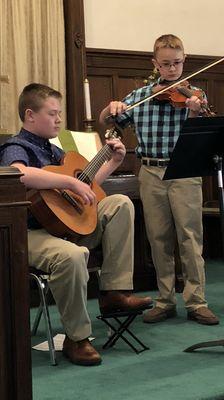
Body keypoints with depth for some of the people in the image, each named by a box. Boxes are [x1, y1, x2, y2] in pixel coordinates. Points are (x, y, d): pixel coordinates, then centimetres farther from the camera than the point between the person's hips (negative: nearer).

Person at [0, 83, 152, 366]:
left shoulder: (52, 150, 20)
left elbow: (86, 186, 28)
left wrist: (114, 160, 23)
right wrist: (70, 181, -33)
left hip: (68, 224, 9)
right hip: (32, 233, -9)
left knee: (120, 203, -2)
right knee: (71, 255, -39)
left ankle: (114, 291, -8)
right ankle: (76, 338, -16)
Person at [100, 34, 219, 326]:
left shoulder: (192, 95, 2)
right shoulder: (140, 96, 8)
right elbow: (105, 122, 12)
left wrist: (194, 113, -28)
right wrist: (112, 108, -10)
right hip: (151, 173, 2)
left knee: (190, 238, -3)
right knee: (159, 239, 8)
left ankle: (196, 302, 5)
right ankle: (165, 301, 17)